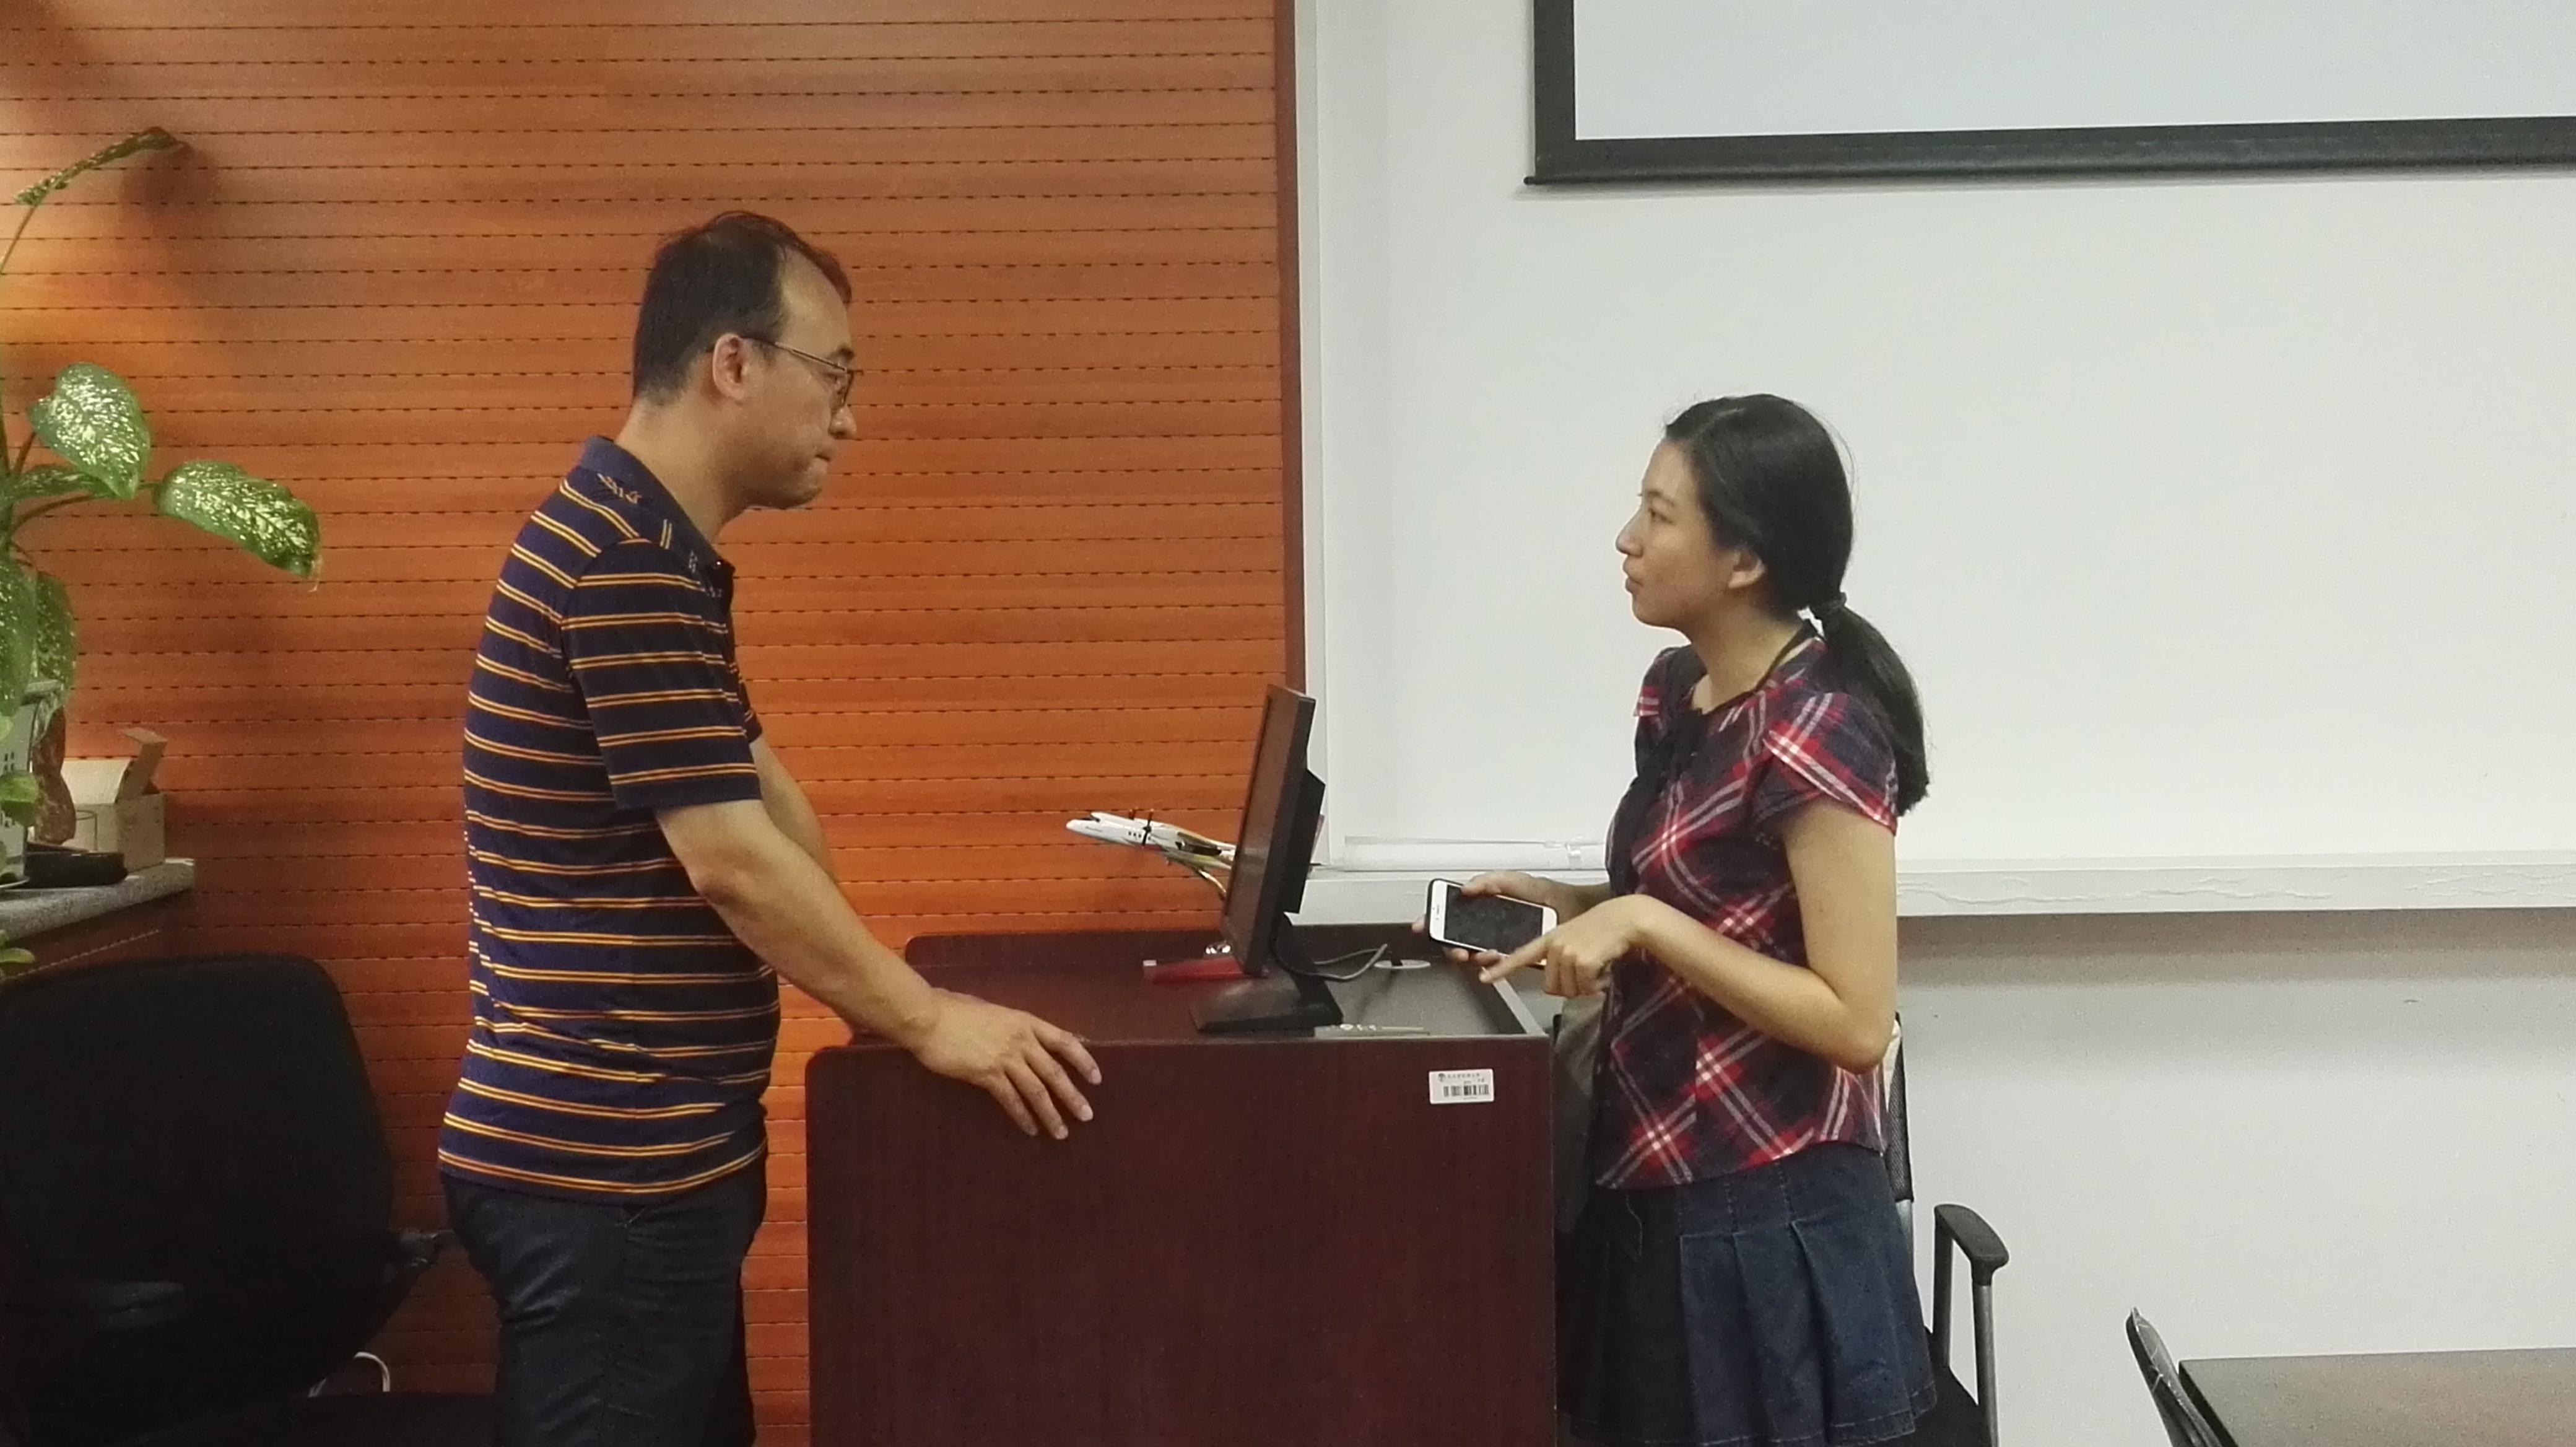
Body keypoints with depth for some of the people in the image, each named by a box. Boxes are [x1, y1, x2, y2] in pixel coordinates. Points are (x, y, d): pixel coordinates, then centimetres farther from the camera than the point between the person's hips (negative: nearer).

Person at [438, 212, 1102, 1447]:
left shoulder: (651, 550, 14)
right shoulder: (626, 561, -20)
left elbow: (755, 787, 17)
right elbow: (733, 860, -23)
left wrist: (878, 989, 11)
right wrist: (927, 1020, -13)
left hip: (646, 1152, 10)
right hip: (603, 1169, -10)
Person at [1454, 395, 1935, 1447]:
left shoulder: (1818, 732, -20)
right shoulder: (1678, 690, 6)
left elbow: (1858, 1023, -21)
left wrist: (1643, 925, -24)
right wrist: (1563, 905, 4)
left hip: (1764, 1223, -8)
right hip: (1660, 1197, 8)